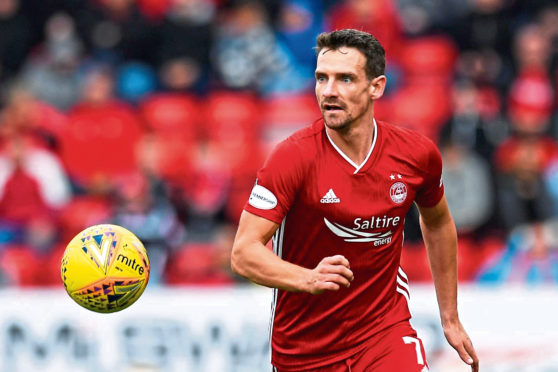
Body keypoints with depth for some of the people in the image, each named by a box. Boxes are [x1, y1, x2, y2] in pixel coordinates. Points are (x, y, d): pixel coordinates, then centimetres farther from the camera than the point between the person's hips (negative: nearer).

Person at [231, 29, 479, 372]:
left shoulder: (417, 154, -5)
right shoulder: (293, 157, -16)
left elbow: (437, 223, 16)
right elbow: (244, 252, -21)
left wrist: (450, 318, 19)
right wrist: (309, 279, -39)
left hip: (385, 328, 1)